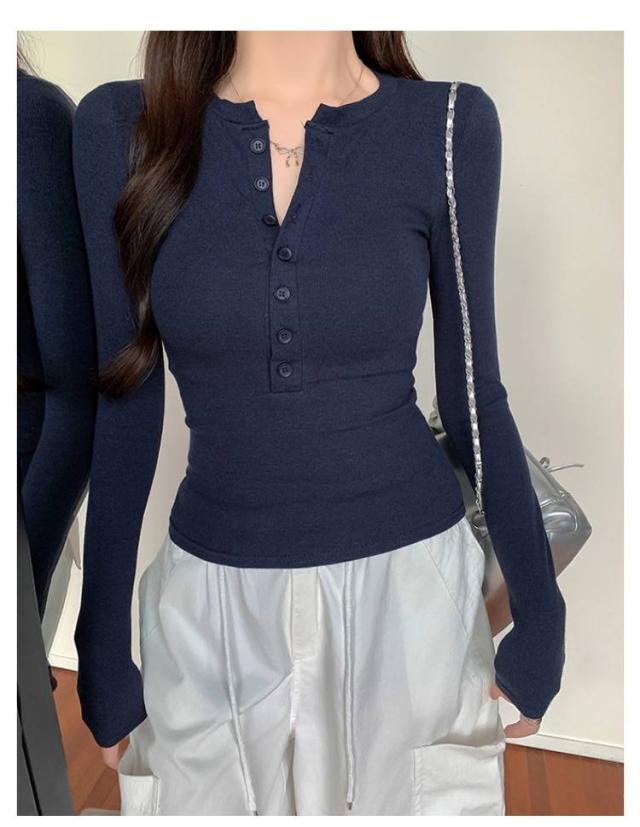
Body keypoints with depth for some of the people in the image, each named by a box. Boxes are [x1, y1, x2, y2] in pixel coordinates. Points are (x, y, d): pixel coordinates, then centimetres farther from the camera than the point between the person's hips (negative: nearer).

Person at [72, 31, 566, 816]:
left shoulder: (450, 125, -5)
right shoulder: (119, 127, -5)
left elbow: (473, 397, 0)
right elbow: (126, 407, -2)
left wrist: (539, 619, 3)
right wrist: (101, 646, 4)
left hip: (409, 580, 0)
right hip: (212, 604, 1)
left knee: (423, 798, 20)